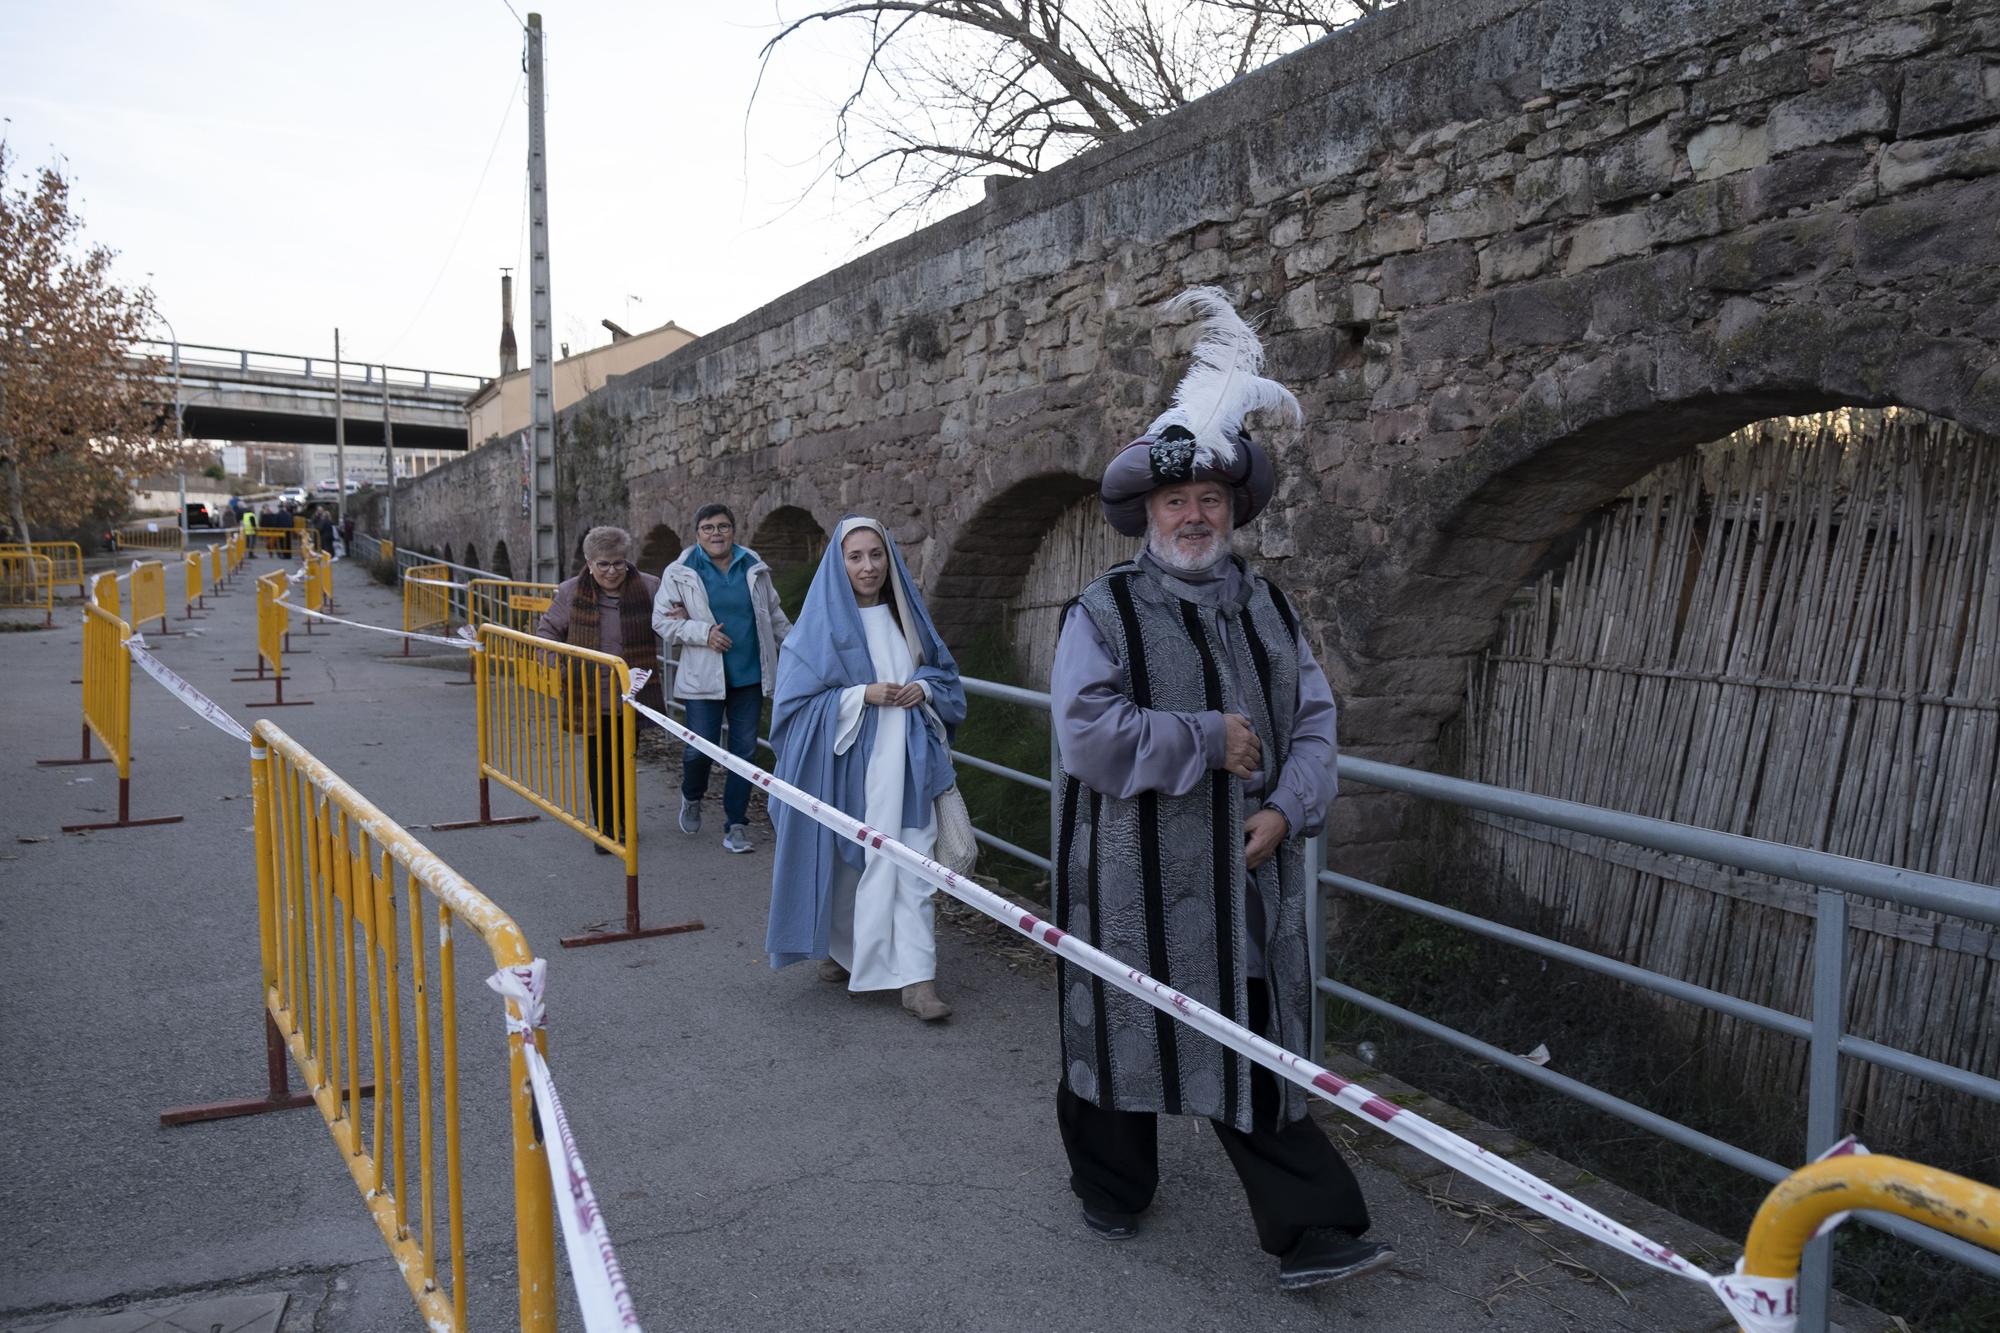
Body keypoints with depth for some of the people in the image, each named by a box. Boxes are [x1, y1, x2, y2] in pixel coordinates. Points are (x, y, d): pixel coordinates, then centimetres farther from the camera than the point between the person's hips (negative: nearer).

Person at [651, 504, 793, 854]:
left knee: (744, 750, 6)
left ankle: (736, 823, 17)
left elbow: (773, 614, 17)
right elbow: (661, 620, -2)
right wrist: (703, 632, -14)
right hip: (704, 677, -3)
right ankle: (692, 798, 30)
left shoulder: (754, 568, 7)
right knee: (700, 748, -3)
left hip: (750, 676, 3)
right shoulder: (680, 573, -2)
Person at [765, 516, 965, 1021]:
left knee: (909, 868, -3)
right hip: (844, 765, -2)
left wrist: (925, 689, -5)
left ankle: (916, 978, -2)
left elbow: (944, 672, 17)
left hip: (905, 767, 3)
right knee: (847, 860, 9)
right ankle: (839, 947, 33)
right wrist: (862, 695, -17)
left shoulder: (907, 617, 9)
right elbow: (797, 698, -7)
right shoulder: (820, 624, -3)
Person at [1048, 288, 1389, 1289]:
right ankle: (1111, 1189, 36)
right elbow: (1090, 734, -19)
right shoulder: (1104, 612, -7)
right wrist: (1212, 742, -16)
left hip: (1245, 872, 4)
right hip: (1131, 878, -3)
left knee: (1258, 1047, 8)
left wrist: (1287, 808, -9)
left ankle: (1310, 1232, 16)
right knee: (1122, 1029, 12)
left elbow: (1313, 720, 8)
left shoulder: (1269, 609, 9)